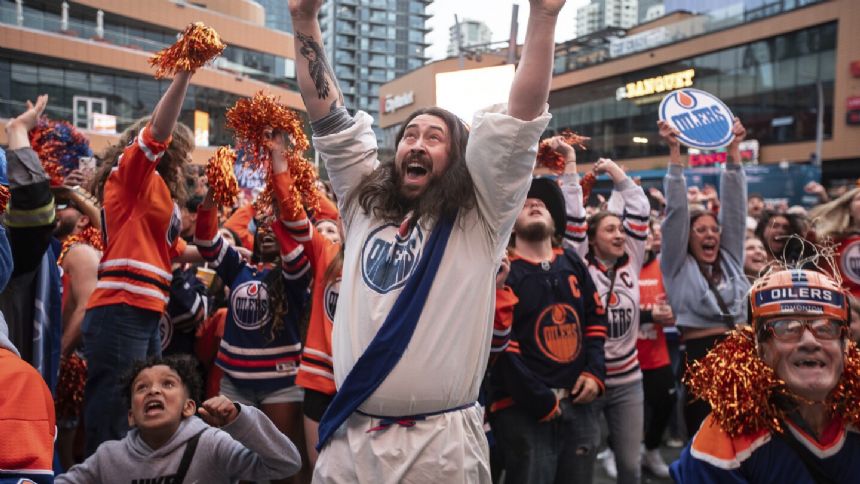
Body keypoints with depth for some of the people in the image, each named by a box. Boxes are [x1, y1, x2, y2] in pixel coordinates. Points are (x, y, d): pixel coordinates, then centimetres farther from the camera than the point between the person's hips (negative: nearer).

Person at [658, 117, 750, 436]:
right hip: (699, 357, -4)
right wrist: (674, 152, -8)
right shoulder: (678, 266, 3)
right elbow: (676, 211, -4)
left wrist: (733, 149, 7)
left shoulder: (730, 260, 14)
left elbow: (734, 206, 10)